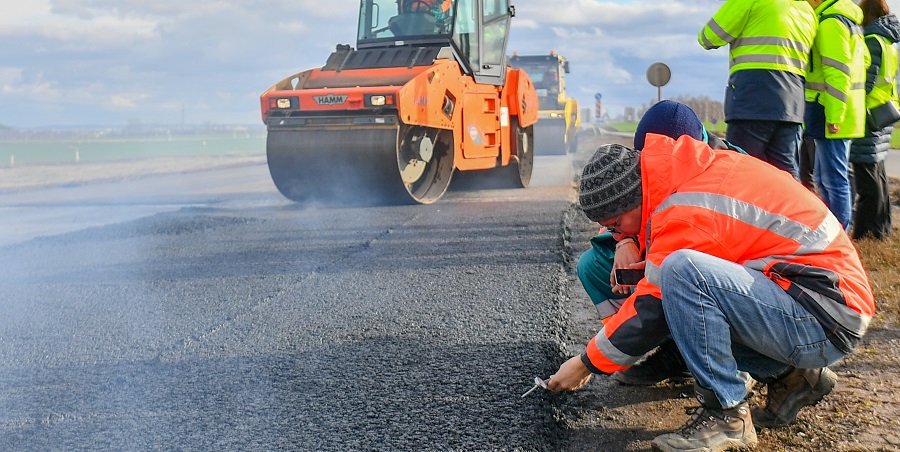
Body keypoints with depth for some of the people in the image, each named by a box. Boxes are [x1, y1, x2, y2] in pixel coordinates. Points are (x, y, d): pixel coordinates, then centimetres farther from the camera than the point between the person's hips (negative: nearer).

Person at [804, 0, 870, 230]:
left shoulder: (831, 22, -13)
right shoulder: (851, 20, 18)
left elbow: (838, 73, -19)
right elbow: (864, 60, 24)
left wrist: (833, 116, -21)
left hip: (833, 114, -10)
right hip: (845, 113, 10)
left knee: (834, 179, -7)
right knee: (822, 176, 17)